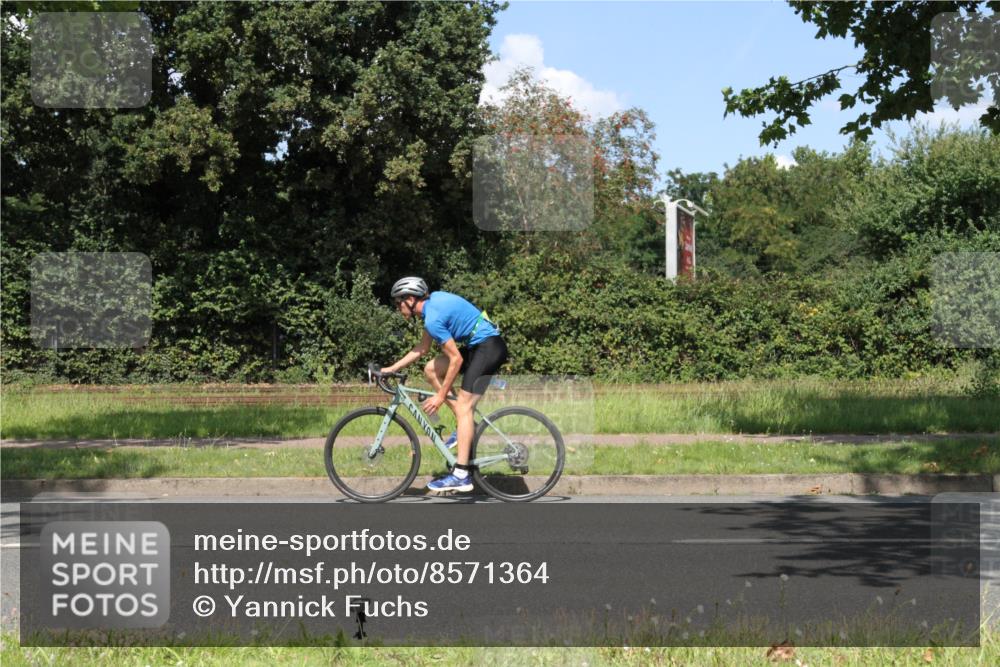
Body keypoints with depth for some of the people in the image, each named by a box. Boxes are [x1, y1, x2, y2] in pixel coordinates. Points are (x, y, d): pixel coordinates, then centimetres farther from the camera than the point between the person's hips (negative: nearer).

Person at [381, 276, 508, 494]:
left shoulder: (433, 319, -19)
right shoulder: (433, 301, 10)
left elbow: (456, 359, -18)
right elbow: (423, 348, 18)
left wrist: (440, 397, -11)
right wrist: (392, 368, 16)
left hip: (489, 347, -10)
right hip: (479, 345, 10)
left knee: (463, 406, -12)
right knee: (431, 370, 11)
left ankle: (461, 476, -15)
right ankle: (466, 426, 12)